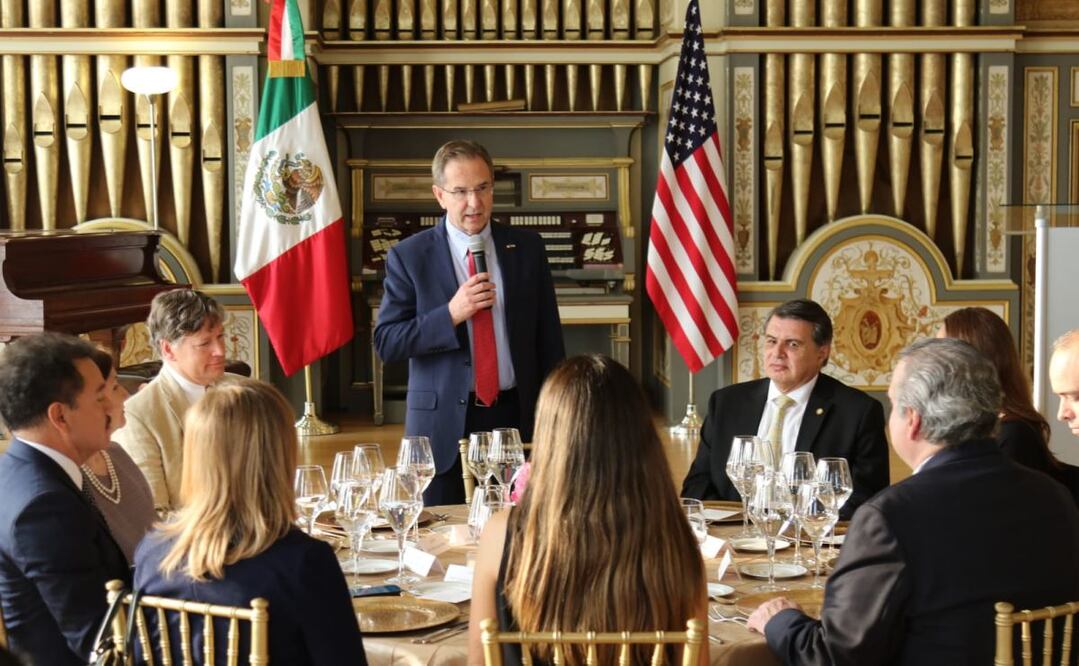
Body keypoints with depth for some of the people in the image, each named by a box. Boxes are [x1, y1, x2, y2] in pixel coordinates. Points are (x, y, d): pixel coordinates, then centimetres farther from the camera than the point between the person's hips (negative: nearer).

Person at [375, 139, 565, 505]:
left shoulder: (526, 248, 7)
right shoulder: (409, 256, -1)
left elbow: (549, 338, 11)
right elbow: (386, 342, -6)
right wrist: (450, 315, -18)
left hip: (516, 418, 2)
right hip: (445, 424, -2)